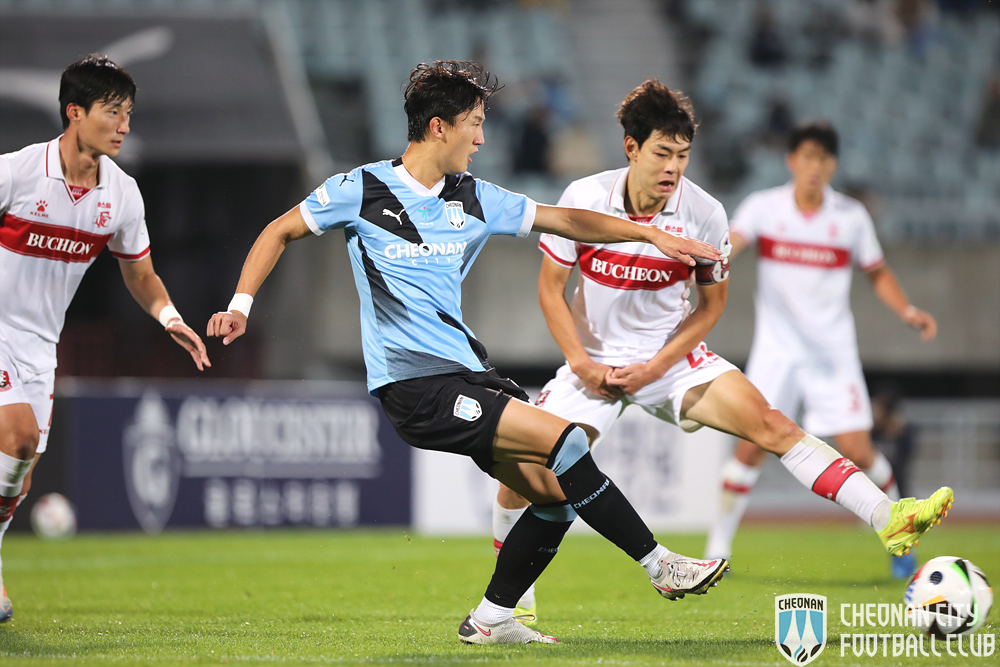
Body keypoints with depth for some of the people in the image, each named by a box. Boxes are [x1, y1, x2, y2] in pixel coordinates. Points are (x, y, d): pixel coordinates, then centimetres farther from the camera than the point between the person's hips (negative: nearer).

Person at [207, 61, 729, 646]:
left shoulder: (474, 198, 11)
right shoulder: (362, 190, -3)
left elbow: (566, 221, 17)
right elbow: (280, 232, 8)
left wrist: (652, 234, 10)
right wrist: (241, 304, -2)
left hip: (469, 371, 7)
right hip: (414, 384, -7)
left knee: (556, 493, -3)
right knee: (562, 438, -19)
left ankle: (491, 620, 11)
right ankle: (659, 564, -10)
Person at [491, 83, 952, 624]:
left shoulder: (704, 214, -13)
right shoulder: (584, 198, -14)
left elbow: (711, 303, 1)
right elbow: (550, 285, -2)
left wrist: (654, 368, -10)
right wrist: (582, 364, -11)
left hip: (671, 356, 0)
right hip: (594, 360, 0)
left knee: (768, 423, -19)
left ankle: (886, 518, -26)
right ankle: (514, 599, 10)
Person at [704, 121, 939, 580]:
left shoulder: (851, 216, -1)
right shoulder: (764, 207, -5)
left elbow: (878, 273, 12)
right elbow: (728, 245, -22)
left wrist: (907, 312, -4)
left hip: (832, 351, 1)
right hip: (776, 348, -1)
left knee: (856, 450, -6)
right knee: (751, 446, -11)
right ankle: (718, 549, 2)